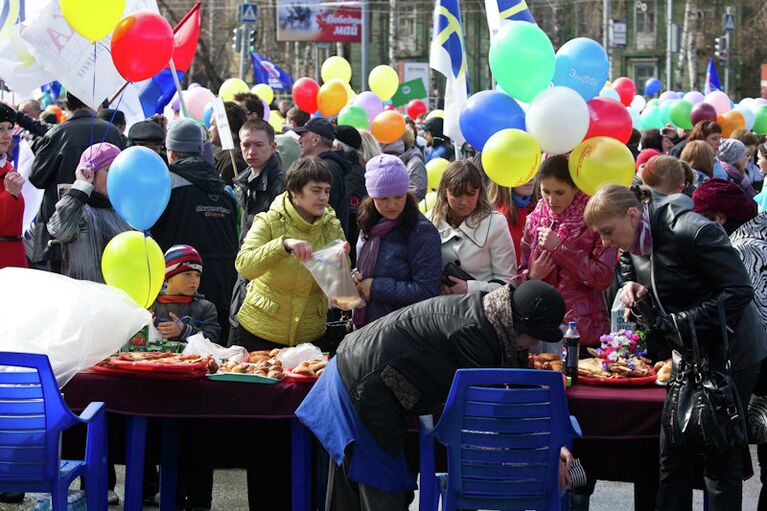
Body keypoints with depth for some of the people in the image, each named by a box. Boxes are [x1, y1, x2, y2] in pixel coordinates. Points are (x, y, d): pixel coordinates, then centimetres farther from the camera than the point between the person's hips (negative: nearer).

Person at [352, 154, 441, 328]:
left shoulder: (422, 232, -16)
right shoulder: (369, 226, 5)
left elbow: (427, 291, -21)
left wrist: (375, 287, -18)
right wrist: (355, 278, -2)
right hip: (363, 324, 7)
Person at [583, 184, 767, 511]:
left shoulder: (692, 231, -25)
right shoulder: (631, 244, 0)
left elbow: (739, 291, -24)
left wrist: (672, 324, -25)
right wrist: (635, 288, -10)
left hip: (730, 353, -8)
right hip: (688, 354, 8)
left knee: (720, 454, -3)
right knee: (673, 450, 7)